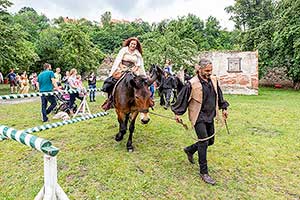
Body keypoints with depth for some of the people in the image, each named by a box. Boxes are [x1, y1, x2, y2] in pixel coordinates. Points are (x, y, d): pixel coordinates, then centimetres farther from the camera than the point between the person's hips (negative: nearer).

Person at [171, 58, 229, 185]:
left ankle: (189, 150, 40)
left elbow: (219, 95, 17)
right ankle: (204, 172, 9)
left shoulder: (213, 80, 2)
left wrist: (224, 108, 21)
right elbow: (182, 98, -10)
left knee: (210, 141, 16)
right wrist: (178, 113, -7)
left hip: (210, 116, 8)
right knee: (204, 142, -6)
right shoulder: (192, 84, -18)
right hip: (198, 117, -7)